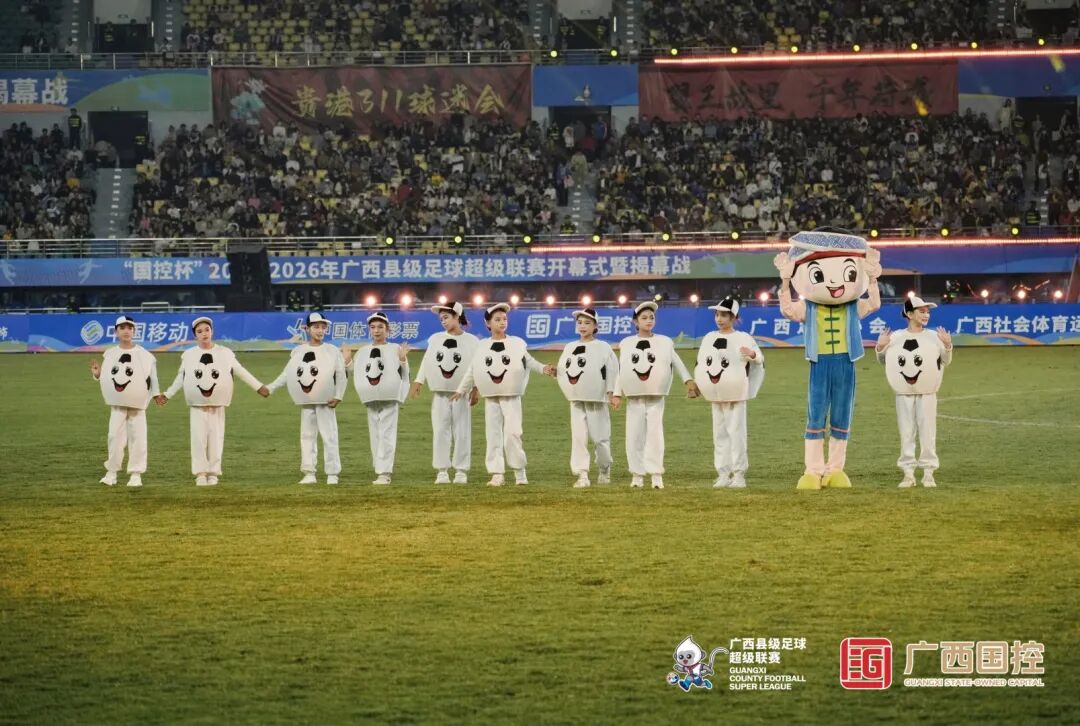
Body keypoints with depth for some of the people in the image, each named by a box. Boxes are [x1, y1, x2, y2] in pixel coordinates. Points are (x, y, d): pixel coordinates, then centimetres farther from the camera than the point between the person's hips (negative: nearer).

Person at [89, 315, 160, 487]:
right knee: (115, 436, -1)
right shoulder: (109, 354, 4)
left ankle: (136, 474, 5)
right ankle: (111, 472, 7)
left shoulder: (144, 354, -1)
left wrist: (156, 393, -9)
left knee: (137, 437, -1)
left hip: (137, 404, -1)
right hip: (117, 404, 1)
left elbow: (152, 376, -1)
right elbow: (105, 379, 9)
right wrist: (97, 374, -11)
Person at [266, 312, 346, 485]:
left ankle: (332, 473, -1)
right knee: (307, 435, 7)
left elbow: (341, 375, -3)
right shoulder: (298, 352, 6)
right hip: (306, 401, 3)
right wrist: (271, 387, -3)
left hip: (326, 402, -3)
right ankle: (309, 473, 12)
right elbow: (287, 374, 6)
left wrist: (338, 396, -12)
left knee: (329, 436, -4)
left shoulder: (332, 351, -1)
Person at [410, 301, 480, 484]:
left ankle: (461, 471, 4)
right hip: (440, 393, 2)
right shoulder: (435, 339, 9)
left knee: (462, 431, -1)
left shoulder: (471, 341, 1)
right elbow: (427, 361, 6)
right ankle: (442, 471, 2)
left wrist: (476, 388, -11)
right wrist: (419, 381, -5)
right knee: (440, 431, 0)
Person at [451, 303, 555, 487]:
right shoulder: (482, 346, 6)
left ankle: (519, 471, 2)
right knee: (493, 435, 2)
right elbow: (472, 371, 12)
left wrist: (543, 368, -11)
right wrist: (461, 390, 13)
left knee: (512, 433, -10)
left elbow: (528, 361, 7)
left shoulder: (517, 343, 1)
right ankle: (497, 474, 6)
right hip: (491, 398, 2)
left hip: (511, 397, -2)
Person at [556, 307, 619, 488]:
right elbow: (563, 370, 13)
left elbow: (612, 371, -5)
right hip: (576, 399, 3)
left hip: (597, 400, -3)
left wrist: (611, 393, -12)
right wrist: (554, 371, -8)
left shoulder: (603, 348, -2)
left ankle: (604, 469, 24)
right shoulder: (570, 348, 11)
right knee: (578, 437, -4)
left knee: (599, 436, 2)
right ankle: (582, 475, -4)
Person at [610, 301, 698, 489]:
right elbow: (621, 371, 7)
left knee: (655, 434, -7)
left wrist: (689, 381, -10)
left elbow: (677, 363, 1)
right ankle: (637, 474, 8)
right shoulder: (626, 344, 6)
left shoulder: (664, 342, 4)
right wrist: (617, 394, 3)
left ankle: (656, 474, -7)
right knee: (634, 436, 1)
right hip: (634, 398, 1)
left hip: (656, 398, -1)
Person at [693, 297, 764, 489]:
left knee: (736, 432, -5)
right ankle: (723, 473, 12)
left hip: (735, 394, -5)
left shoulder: (743, 338, -6)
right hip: (716, 394, 5)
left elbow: (760, 359, -9)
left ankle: (739, 474, -2)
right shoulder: (709, 338, 9)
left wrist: (753, 355, -30)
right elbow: (701, 363, 14)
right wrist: (697, 382, 3)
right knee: (719, 434, 7)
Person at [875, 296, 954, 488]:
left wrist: (947, 346, -15)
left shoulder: (934, 337, 0)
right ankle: (908, 473, 11)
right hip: (904, 393, 1)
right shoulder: (895, 337, 0)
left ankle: (928, 473, 7)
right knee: (906, 433, 5)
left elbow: (945, 361, 2)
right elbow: (884, 361, 7)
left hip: (927, 392, 0)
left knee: (927, 432, 0)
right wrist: (880, 348, -11)